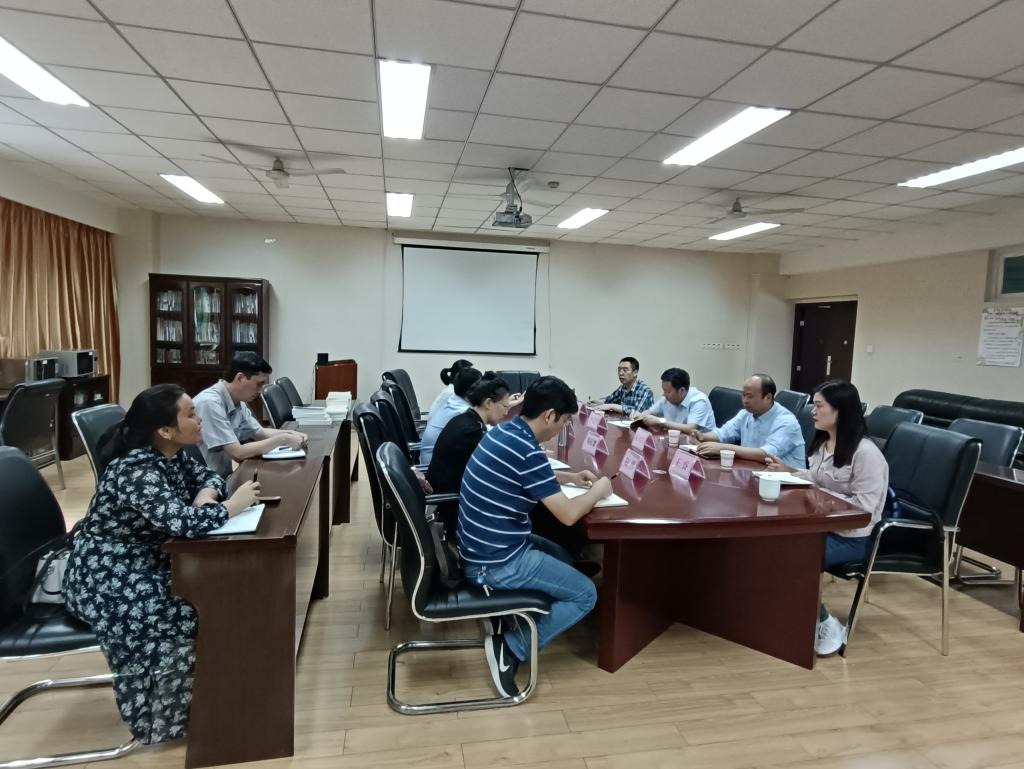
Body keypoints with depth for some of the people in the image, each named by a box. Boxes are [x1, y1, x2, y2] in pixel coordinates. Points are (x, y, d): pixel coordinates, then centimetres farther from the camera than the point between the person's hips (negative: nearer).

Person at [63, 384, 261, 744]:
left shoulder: (172, 455, -3)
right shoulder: (136, 470, -30)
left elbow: (207, 475, 11)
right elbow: (182, 521, -40)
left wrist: (206, 496, -12)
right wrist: (233, 504, -25)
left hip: (144, 560, 8)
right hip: (105, 576, -8)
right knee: (190, 613, -21)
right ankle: (162, 721, 1)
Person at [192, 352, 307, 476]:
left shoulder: (238, 402, 2)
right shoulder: (210, 403, -23)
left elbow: (260, 432, 15)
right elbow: (237, 453, -25)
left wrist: (290, 434, -2)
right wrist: (282, 439, -20)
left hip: (224, 477, 7)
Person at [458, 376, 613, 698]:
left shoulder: (504, 432, 4)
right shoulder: (527, 451, -25)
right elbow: (568, 514, -20)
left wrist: (569, 477, 19)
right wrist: (598, 490, -2)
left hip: (483, 546, 9)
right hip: (497, 562, -9)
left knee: (563, 558, 27)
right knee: (585, 595, 3)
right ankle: (511, 647, -1)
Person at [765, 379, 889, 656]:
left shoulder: (865, 452, -18)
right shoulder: (822, 442, 9)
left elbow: (863, 506, -22)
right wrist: (789, 472, 7)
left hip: (851, 536, -8)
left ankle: (827, 623, -4)